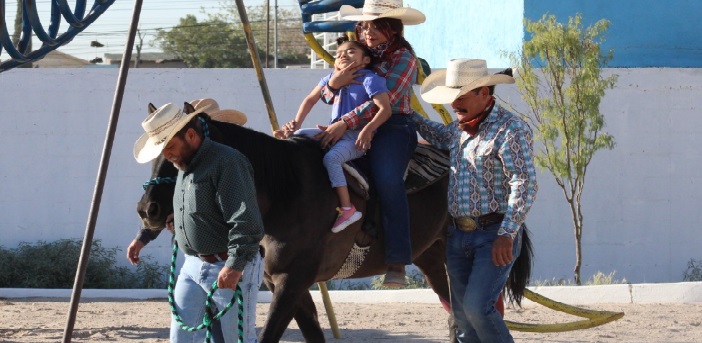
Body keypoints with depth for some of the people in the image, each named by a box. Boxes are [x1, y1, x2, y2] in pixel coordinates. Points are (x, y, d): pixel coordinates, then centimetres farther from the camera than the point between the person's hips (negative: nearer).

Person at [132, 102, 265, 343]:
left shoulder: (227, 163, -17)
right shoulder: (184, 166, 15)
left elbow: (245, 223, -24)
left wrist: (235, 266, -28)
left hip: (229, 270, -10)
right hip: (193, 266, 10)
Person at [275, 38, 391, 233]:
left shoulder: (369, 79, -8)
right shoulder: (332, 78, 14)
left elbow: (385, 109, -18)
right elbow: (310, 100, 24)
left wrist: (367, 130, -30)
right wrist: (296, 123, 11)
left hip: (357, 138, -8)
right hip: (334, 132, 8)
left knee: (331, 157, -32)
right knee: (297, 137, 3)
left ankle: (347, 208, -34)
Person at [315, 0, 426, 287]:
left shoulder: (403, 58, -2)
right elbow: (326, 97, 20)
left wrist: (346, 123, -27)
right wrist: (334, 83, -6)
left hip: (392, 127, -7)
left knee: (388, 181, -31)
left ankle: (397, 262, -35)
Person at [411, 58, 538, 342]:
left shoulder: (510, 128, -12)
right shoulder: (459, 129, 14)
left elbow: (525, 185, -21)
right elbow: (440, 136, 41)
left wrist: (507, 234, -29)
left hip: (494, 235, -8)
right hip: (457, 235, 8)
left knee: (477, 307, -19)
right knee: (462, 316, 7)